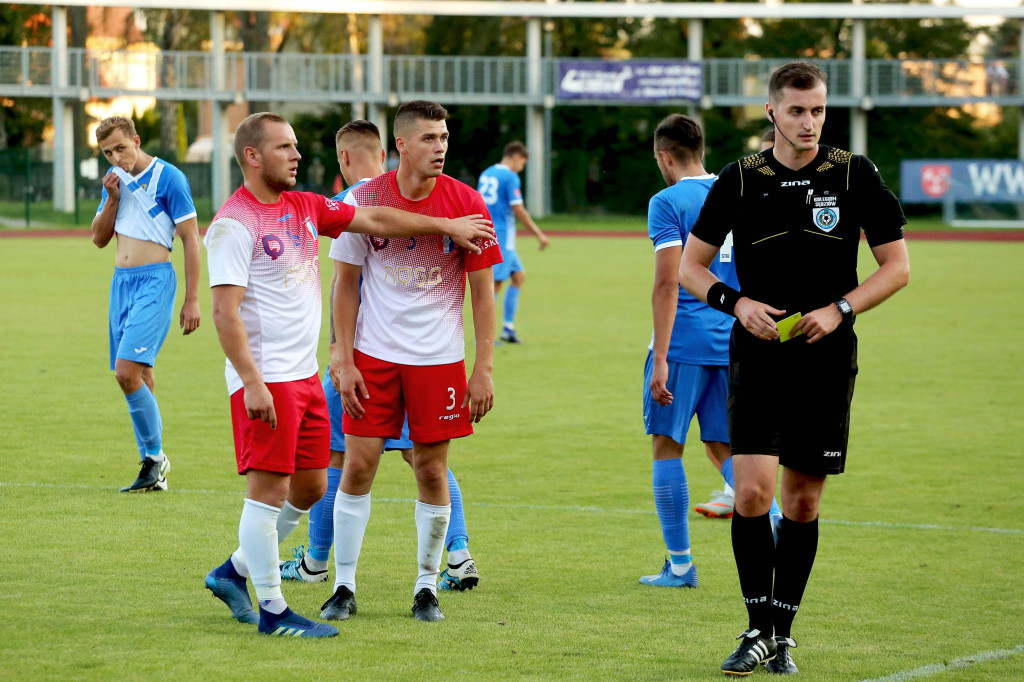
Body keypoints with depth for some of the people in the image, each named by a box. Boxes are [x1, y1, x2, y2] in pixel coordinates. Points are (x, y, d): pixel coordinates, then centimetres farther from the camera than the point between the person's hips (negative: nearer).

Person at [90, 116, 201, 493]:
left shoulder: (168, 178, -9)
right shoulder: (115, 179, 11)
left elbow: (190, 239, -8)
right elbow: (99, 238, 14)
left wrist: (192, 300, -10)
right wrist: (112, 198, -3)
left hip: (155, 281, -7)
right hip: (120, 280, 7)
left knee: (127, 371, -20)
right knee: (139, 378, 9)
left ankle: (155, 455, -7)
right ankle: (154, 472, 15)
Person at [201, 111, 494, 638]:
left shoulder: (305, 208, 11)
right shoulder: (233, 223, -14)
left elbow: (376, 220, 18)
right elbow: (225, 310, -18)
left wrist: (446, 226, 15)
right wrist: (252, 384, -23)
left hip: (305, 374, 9)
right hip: (266, 379, -9)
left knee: (310, 487, 13)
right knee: (269, 489, -5)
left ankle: (233, 573, 27)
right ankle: (272, 610, 1)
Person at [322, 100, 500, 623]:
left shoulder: (466, 203, -5)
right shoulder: (364, 201, -4)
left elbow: (482, 290, 0)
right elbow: (345, 285, 3)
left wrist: (483, 369, -5)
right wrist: (344, 361, -4)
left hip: (439, 358, 0)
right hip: (373, 355, 0)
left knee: (431, 471, 3)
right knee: (358, 464, -2)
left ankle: (427, 588, 16)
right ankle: (343, 587, 8)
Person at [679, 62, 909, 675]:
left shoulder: (855, 176, -1)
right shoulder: (740, 180, 1)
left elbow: (897, 266, 3)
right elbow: (691, 265, 9)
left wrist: (839, 309, -11)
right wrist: (736, 303, -9)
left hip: (826, 359, 0)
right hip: (758, 355, 0)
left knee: (804, 501, 5)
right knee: (752, 489, -13)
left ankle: (784, 631, 18)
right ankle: (759, 631, -1)